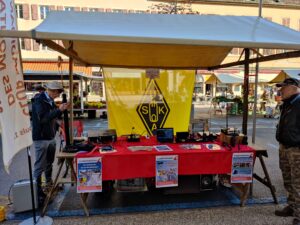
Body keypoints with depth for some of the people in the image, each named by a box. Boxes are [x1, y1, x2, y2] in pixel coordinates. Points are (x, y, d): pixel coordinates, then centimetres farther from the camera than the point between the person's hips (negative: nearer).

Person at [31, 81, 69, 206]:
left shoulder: (50, 101, 9)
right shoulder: (39, 100, -16)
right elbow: (43, 118, -28)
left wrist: (58, 127, 9)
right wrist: (59, 110, -35)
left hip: (51, 137, 8)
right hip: (41, 138, -8)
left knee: (49, 163, 20)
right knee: (40, 166, -2)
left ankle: (49, 184, 35)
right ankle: (37, 192, 8)